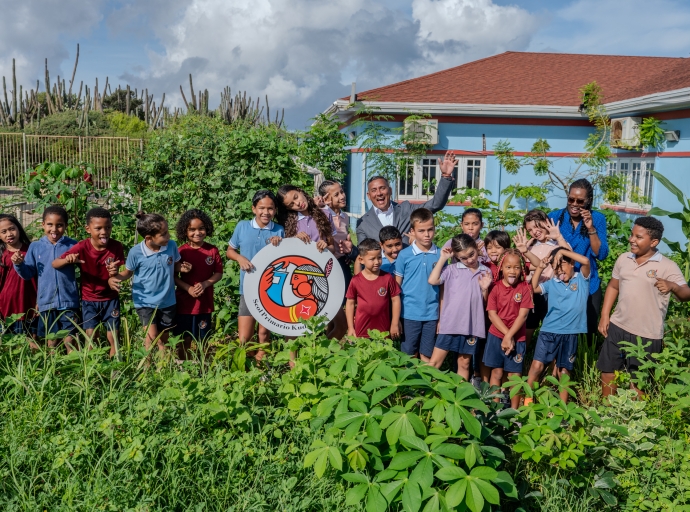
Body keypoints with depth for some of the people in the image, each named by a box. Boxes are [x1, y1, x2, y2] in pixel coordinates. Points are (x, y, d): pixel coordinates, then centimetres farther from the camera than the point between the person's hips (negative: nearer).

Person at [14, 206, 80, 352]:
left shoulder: (73, 246, -4)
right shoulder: (35, 247, 2)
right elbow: (28, 274, 6)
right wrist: (19, 264, -11)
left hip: (69, 302, -2)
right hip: (46, 302, 2)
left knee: (70, 341, 5)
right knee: (51, 340, 13)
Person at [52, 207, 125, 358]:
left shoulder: (117, 247, -14)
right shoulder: (81, 248, -17)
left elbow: (116, 276, -7)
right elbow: (54, 264, -17)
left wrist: (114, 273, -32)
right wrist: (67, 260, -39)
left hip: (110, 299, 1)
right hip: (89, 300, -1)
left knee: (114, 338, 5)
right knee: (90, 337, 0)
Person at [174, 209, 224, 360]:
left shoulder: (213, 250, -5)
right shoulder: (181, 251, -8)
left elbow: (219, 273, -1)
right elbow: (173, 275, -5)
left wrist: (205, 284, -18)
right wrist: (188, 288, -19)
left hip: (205, 302, 1)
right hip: (184, 302, -1)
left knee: (202, 339, 12)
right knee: (184, 339, 10)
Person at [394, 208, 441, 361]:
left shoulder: (440, 254, 0)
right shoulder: (404, 255, -4)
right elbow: (397, 286, 2)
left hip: (432, 314, 1)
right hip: (410, 313, -1)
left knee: (427, 357, 10)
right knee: (409, 356, 9)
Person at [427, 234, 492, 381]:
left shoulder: (485, 272, 4)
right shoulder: (452, 269, -1)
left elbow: (485, 302, 10)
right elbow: (433, 280, -16)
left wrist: (485, 289, -10)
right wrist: (443, 259, -10)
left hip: (472, 325, 2)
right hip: (450, 323, -2)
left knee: (464, 363, 14)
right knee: (435, 361, 1)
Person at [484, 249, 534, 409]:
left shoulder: (525, 288, -6)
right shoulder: (496, 288, -2)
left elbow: (522, 315, -11)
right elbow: (492, 314, -6)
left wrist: (510, 336, -16)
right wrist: (506, 334, -15)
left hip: (517, 338, -1)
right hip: (496, 336, 1)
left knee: (515, 375, 4)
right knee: (496, 372, 8)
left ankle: (514, 410, 15)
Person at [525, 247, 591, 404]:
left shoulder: (581, 279, 2)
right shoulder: (551, 283, 7)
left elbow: (585, 261, -14)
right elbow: (533, 288, 1)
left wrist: (562, 251, -13)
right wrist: (540, 268, -3)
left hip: (570, 333, -1)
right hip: (549, 331, 1)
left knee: (564, 371, 9)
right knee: (537, 365, -8)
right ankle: (527, 400, 4)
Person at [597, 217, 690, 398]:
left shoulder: (667, 266, -11)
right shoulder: (623, 259, 4)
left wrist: (673, 286, -39)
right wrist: (604, 315, 7)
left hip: (647, 334, -5)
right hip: (617, 327, 5)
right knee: (607, 371, 14)